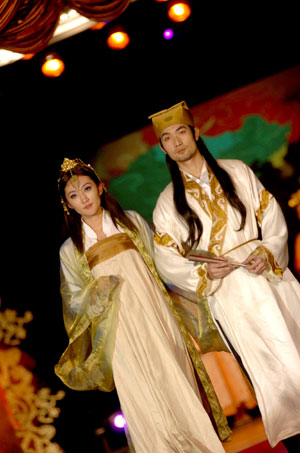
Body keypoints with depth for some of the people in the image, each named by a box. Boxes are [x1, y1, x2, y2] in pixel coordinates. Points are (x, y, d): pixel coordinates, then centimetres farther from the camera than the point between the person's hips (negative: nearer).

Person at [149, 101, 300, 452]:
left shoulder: (237, 171, 6)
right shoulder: (168, 202, 2)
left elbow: (271, 214, 5)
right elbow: (166, 260, 1)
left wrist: (268, 253, -12)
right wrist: (202, 273, -16)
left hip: (268, 276, 2)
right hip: (227, 296, -2)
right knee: (268, 372, 0)